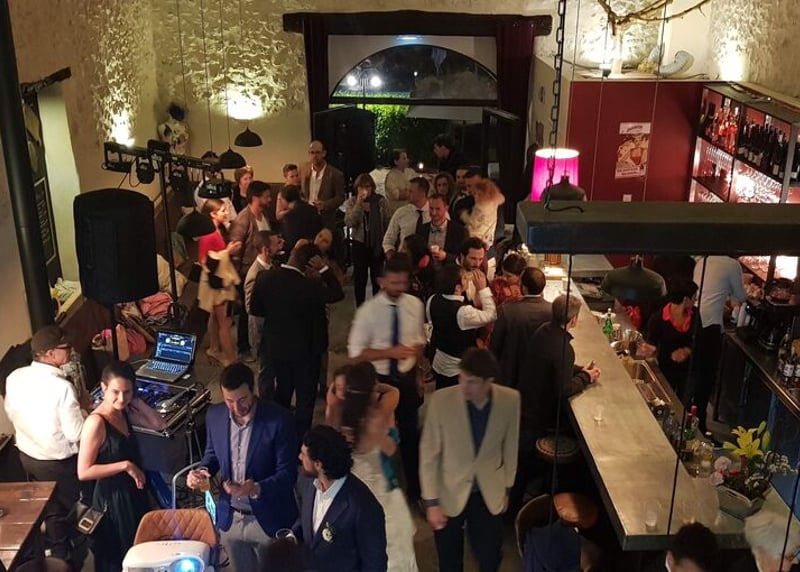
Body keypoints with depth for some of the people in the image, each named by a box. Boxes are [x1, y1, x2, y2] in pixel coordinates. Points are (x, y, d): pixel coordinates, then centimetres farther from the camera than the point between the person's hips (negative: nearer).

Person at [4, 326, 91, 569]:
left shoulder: (14, 377, -11)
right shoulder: (62, 387, -30)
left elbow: (12, 414, 6)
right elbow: (77, 434, -25)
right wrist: (85, 407, -9)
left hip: (27, 456, 6)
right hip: (59, 463, -6)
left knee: (49, 511, 25)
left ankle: (59, 558, 42)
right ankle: (76, 561, 34)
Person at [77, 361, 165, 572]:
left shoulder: (125, 412, 0)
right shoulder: (96, 422, -23)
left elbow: (160, 425, 3)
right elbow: (84, 472, -25)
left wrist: (136, 401, -6)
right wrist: (125, 465, -24)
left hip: (132, 492, 8)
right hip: (111, 498, -8)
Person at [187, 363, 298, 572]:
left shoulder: (279, 419, -21)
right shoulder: (214, 415, -7)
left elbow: (288, 473, -18)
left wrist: (257, 489, -34)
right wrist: (202, 470, -11)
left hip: (268, 520, -4)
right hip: (230, 518, 4)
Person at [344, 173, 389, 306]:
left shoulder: (380, 201, -4)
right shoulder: (351, 202, -2)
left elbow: (387, 223, 1)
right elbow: (349, 222, -16)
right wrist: (358, 204, -22)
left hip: (377, 245, 0)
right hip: (359, 244, 0)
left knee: (377, 278, 8)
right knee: (360, 278, 7)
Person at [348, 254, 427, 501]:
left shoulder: (415, 305, -7)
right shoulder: (369, 310, -18)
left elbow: (419, 342, 6)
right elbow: (355, 352, -16)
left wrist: (417, 373, 4)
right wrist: (390, 352, -25)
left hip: (407, 379, 3)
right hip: (378, 379, -3)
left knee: (410, 435, 15)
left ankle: (415, 490, 35)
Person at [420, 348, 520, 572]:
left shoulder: (510, 400, -16)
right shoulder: (441, 400, -23)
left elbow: (510, 445, 0)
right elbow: (429, 453, -14)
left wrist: (507, 488, 9)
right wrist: (431, 501, -12)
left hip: (489, 493, 1)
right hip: (449, 493, -1)